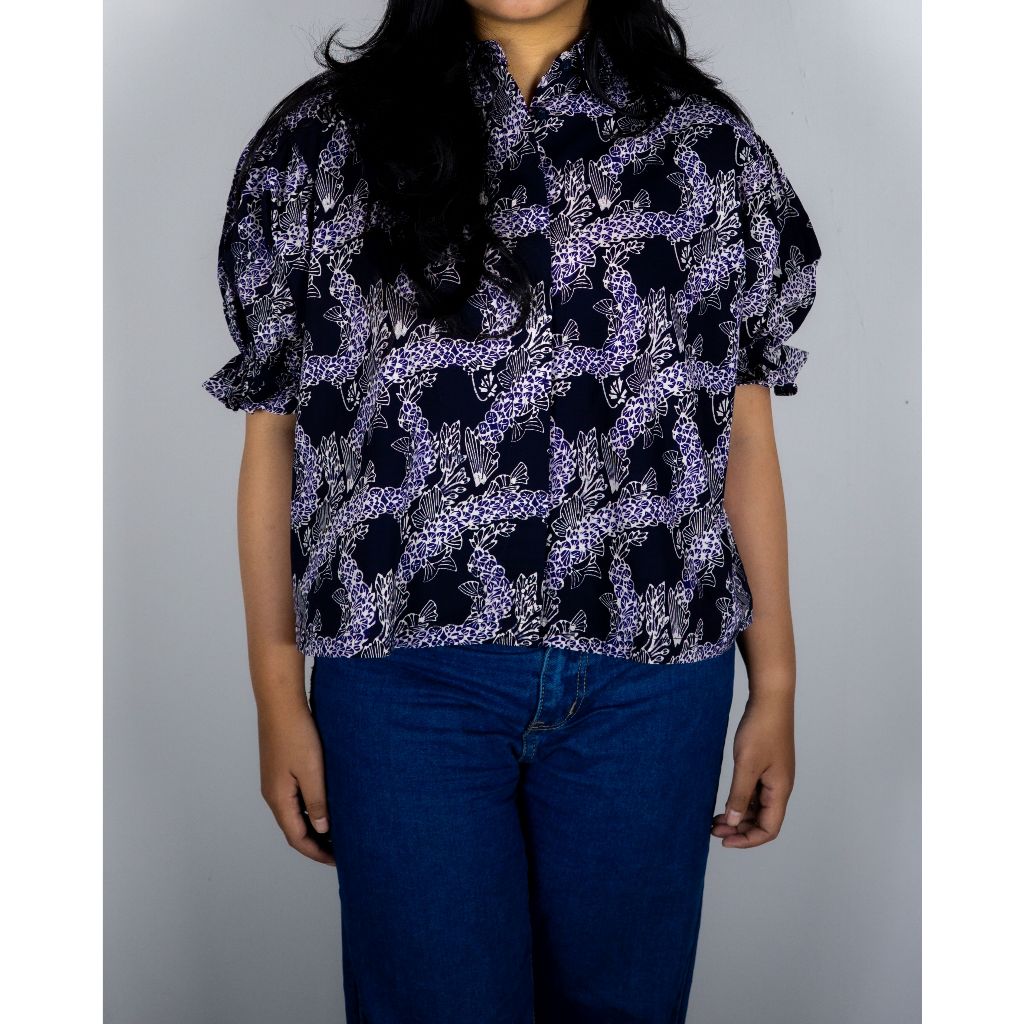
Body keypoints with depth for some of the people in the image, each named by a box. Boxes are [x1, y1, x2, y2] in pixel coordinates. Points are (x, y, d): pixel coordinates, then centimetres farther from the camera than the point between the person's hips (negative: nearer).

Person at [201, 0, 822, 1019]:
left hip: (646, 673, 2)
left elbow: (746, 437, 7)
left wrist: (775, 685, 7)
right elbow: (273, 436, 4)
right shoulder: (320, 142, 3)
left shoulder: (707, 146, 6)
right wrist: (278, 696, 3)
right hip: (405, 669, -1)